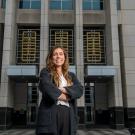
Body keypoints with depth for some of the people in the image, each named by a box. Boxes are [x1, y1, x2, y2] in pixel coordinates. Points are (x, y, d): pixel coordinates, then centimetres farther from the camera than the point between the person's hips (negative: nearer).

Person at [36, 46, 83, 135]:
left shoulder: (71, 75, 21)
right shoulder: (46, 72, 11)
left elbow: (79, 90, 3)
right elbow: (46, 86, -10)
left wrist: (63, 89, -11)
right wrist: (66, 96, -5)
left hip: (68, 114, 4)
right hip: (50, 114, -3)